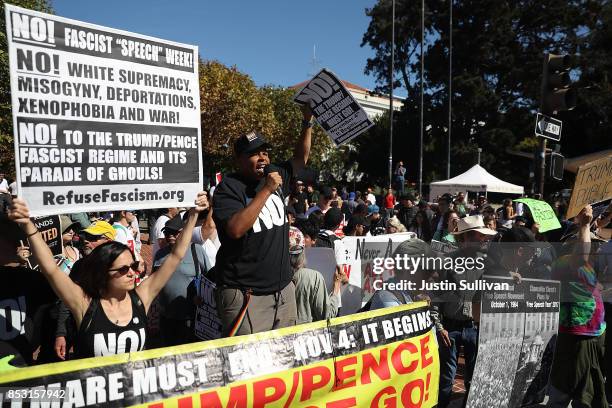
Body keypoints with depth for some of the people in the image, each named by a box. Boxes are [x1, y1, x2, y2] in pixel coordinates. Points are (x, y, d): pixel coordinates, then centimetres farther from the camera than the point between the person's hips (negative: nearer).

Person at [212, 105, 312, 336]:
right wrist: (266, 190, -22)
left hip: (283, 289, 7)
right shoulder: (229, 187, -10)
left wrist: (308, 121, 11)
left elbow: (300, 159, 21)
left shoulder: (276, 176, 8)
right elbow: (236, 229, -25)